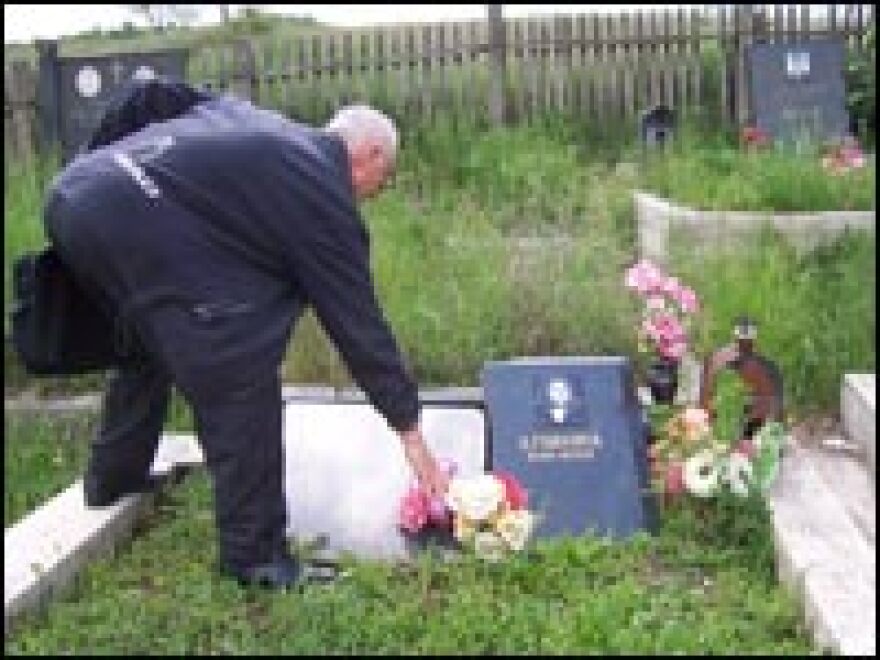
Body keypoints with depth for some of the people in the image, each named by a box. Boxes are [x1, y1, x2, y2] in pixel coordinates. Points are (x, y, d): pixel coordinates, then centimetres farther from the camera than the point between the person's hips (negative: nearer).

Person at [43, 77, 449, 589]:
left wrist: (92, 164, 28)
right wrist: (411, 431, 10)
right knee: (238, 386, -2)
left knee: (146, 341, 31)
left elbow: (148, 96, 24)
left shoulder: (246, 117, 25)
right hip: (137, 226, -10)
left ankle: (113, 480, 49)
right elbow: (359, 324, 4)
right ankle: (254, 555, 6)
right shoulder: (325, 199, 3)